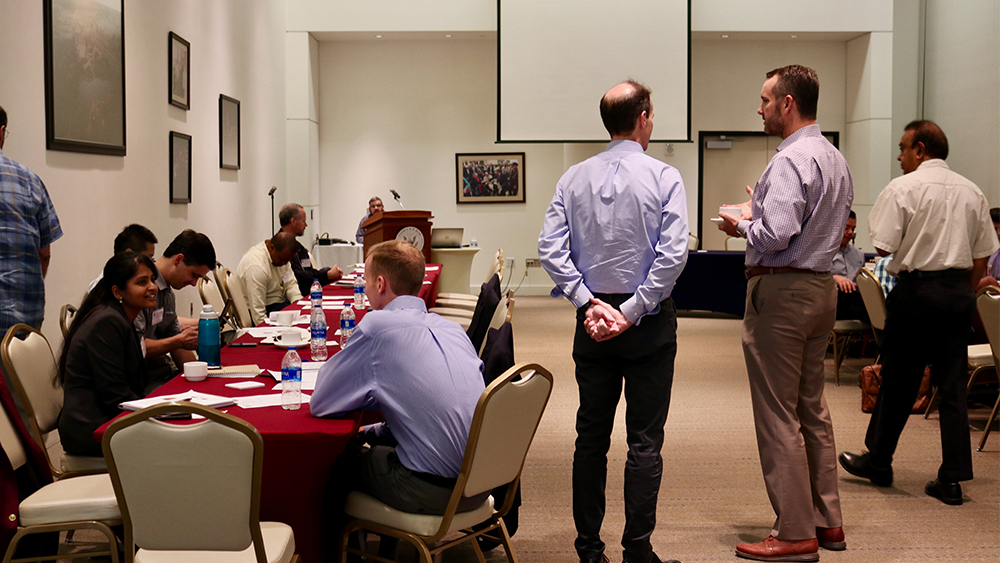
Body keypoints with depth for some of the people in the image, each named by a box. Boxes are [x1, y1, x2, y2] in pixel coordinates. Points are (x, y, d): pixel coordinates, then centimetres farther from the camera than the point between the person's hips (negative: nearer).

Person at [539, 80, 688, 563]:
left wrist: (589, 303, -7)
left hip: (594, 318, 4)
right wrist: (632, 312, -13)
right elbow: (672, 255, -17)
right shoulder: (663, 178, -7)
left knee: (591, 434, 11)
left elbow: (550, 248, -5)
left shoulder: (574, 178, 3)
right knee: (644, 440, 2)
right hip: (649, 323, -4)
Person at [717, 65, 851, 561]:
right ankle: (827, 520, 26)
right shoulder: (835, 159, 14)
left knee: (778, 415, -2)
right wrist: (760, 213, 15)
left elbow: (775, 235, -26)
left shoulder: (791, 160, -18)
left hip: (780, 291, -10)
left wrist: (743, 225, -6)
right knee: (812, 407, 18)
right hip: (821, 285, 10)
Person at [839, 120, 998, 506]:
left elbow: (883, 247, -12)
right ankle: (952, 478, 6)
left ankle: (878, 460, 22)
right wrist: (966, 294, 18)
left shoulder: (902, 188, -7)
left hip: (917, 289, -5)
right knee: (953, 383, 6)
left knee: (898, 380, 7)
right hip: (960, 290, 5)